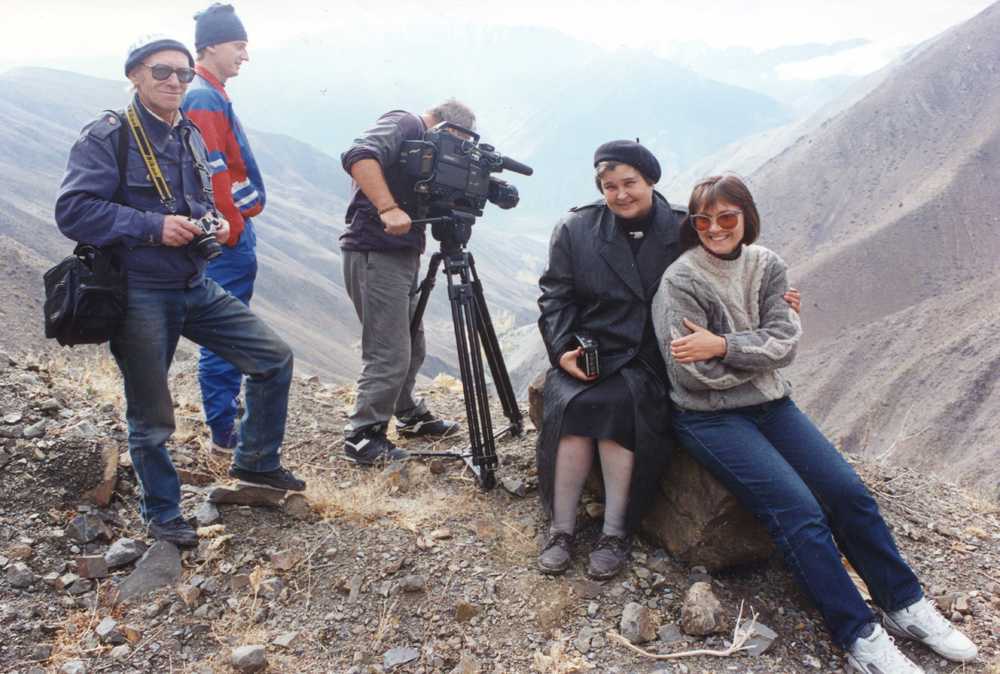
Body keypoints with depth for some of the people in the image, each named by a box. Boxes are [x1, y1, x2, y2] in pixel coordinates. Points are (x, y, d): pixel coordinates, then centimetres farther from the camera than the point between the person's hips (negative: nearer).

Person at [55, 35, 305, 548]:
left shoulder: (189, 137, 12)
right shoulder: (107, 136, -10)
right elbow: (72, 211, -18)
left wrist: (215, 225, 1)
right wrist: (153, 227, -24)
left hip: (195, 288, 7)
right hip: (139, 294, -6)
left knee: (275, 359, 4)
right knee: (151, 418, 3)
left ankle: (256, 463, 22)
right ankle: (162, 514, 25)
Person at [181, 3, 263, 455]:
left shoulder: (210, 95, 17)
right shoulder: (204, 99, -14)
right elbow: (212, 173, -21)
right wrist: (233, 229, -16)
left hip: (231, 234, 10)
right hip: (226, 235, -10)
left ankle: (227, 417, 28)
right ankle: (225, 432, 2)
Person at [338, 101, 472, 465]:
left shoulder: (425, 147, 20)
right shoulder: (404, 124, -8)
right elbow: (358, 156, -26)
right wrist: (388, 208, -33)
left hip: (402, 255, 10)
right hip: (376, 254, -10)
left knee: (412, 348, 20)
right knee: (390, 355, -8)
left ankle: (410, 416, 38)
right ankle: (362, 437, 2)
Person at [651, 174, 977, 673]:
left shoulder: (766, 266, 3)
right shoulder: (681, 281, -11)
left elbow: (785, 340, -8)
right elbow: (691, 373, -17)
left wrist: (724, 346, -20)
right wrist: (758, 351, -9)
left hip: (771, 405, 6)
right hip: (710, 417, -5)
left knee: (849, 493, -4)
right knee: (800, 511, -18)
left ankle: (904, 604, 14)